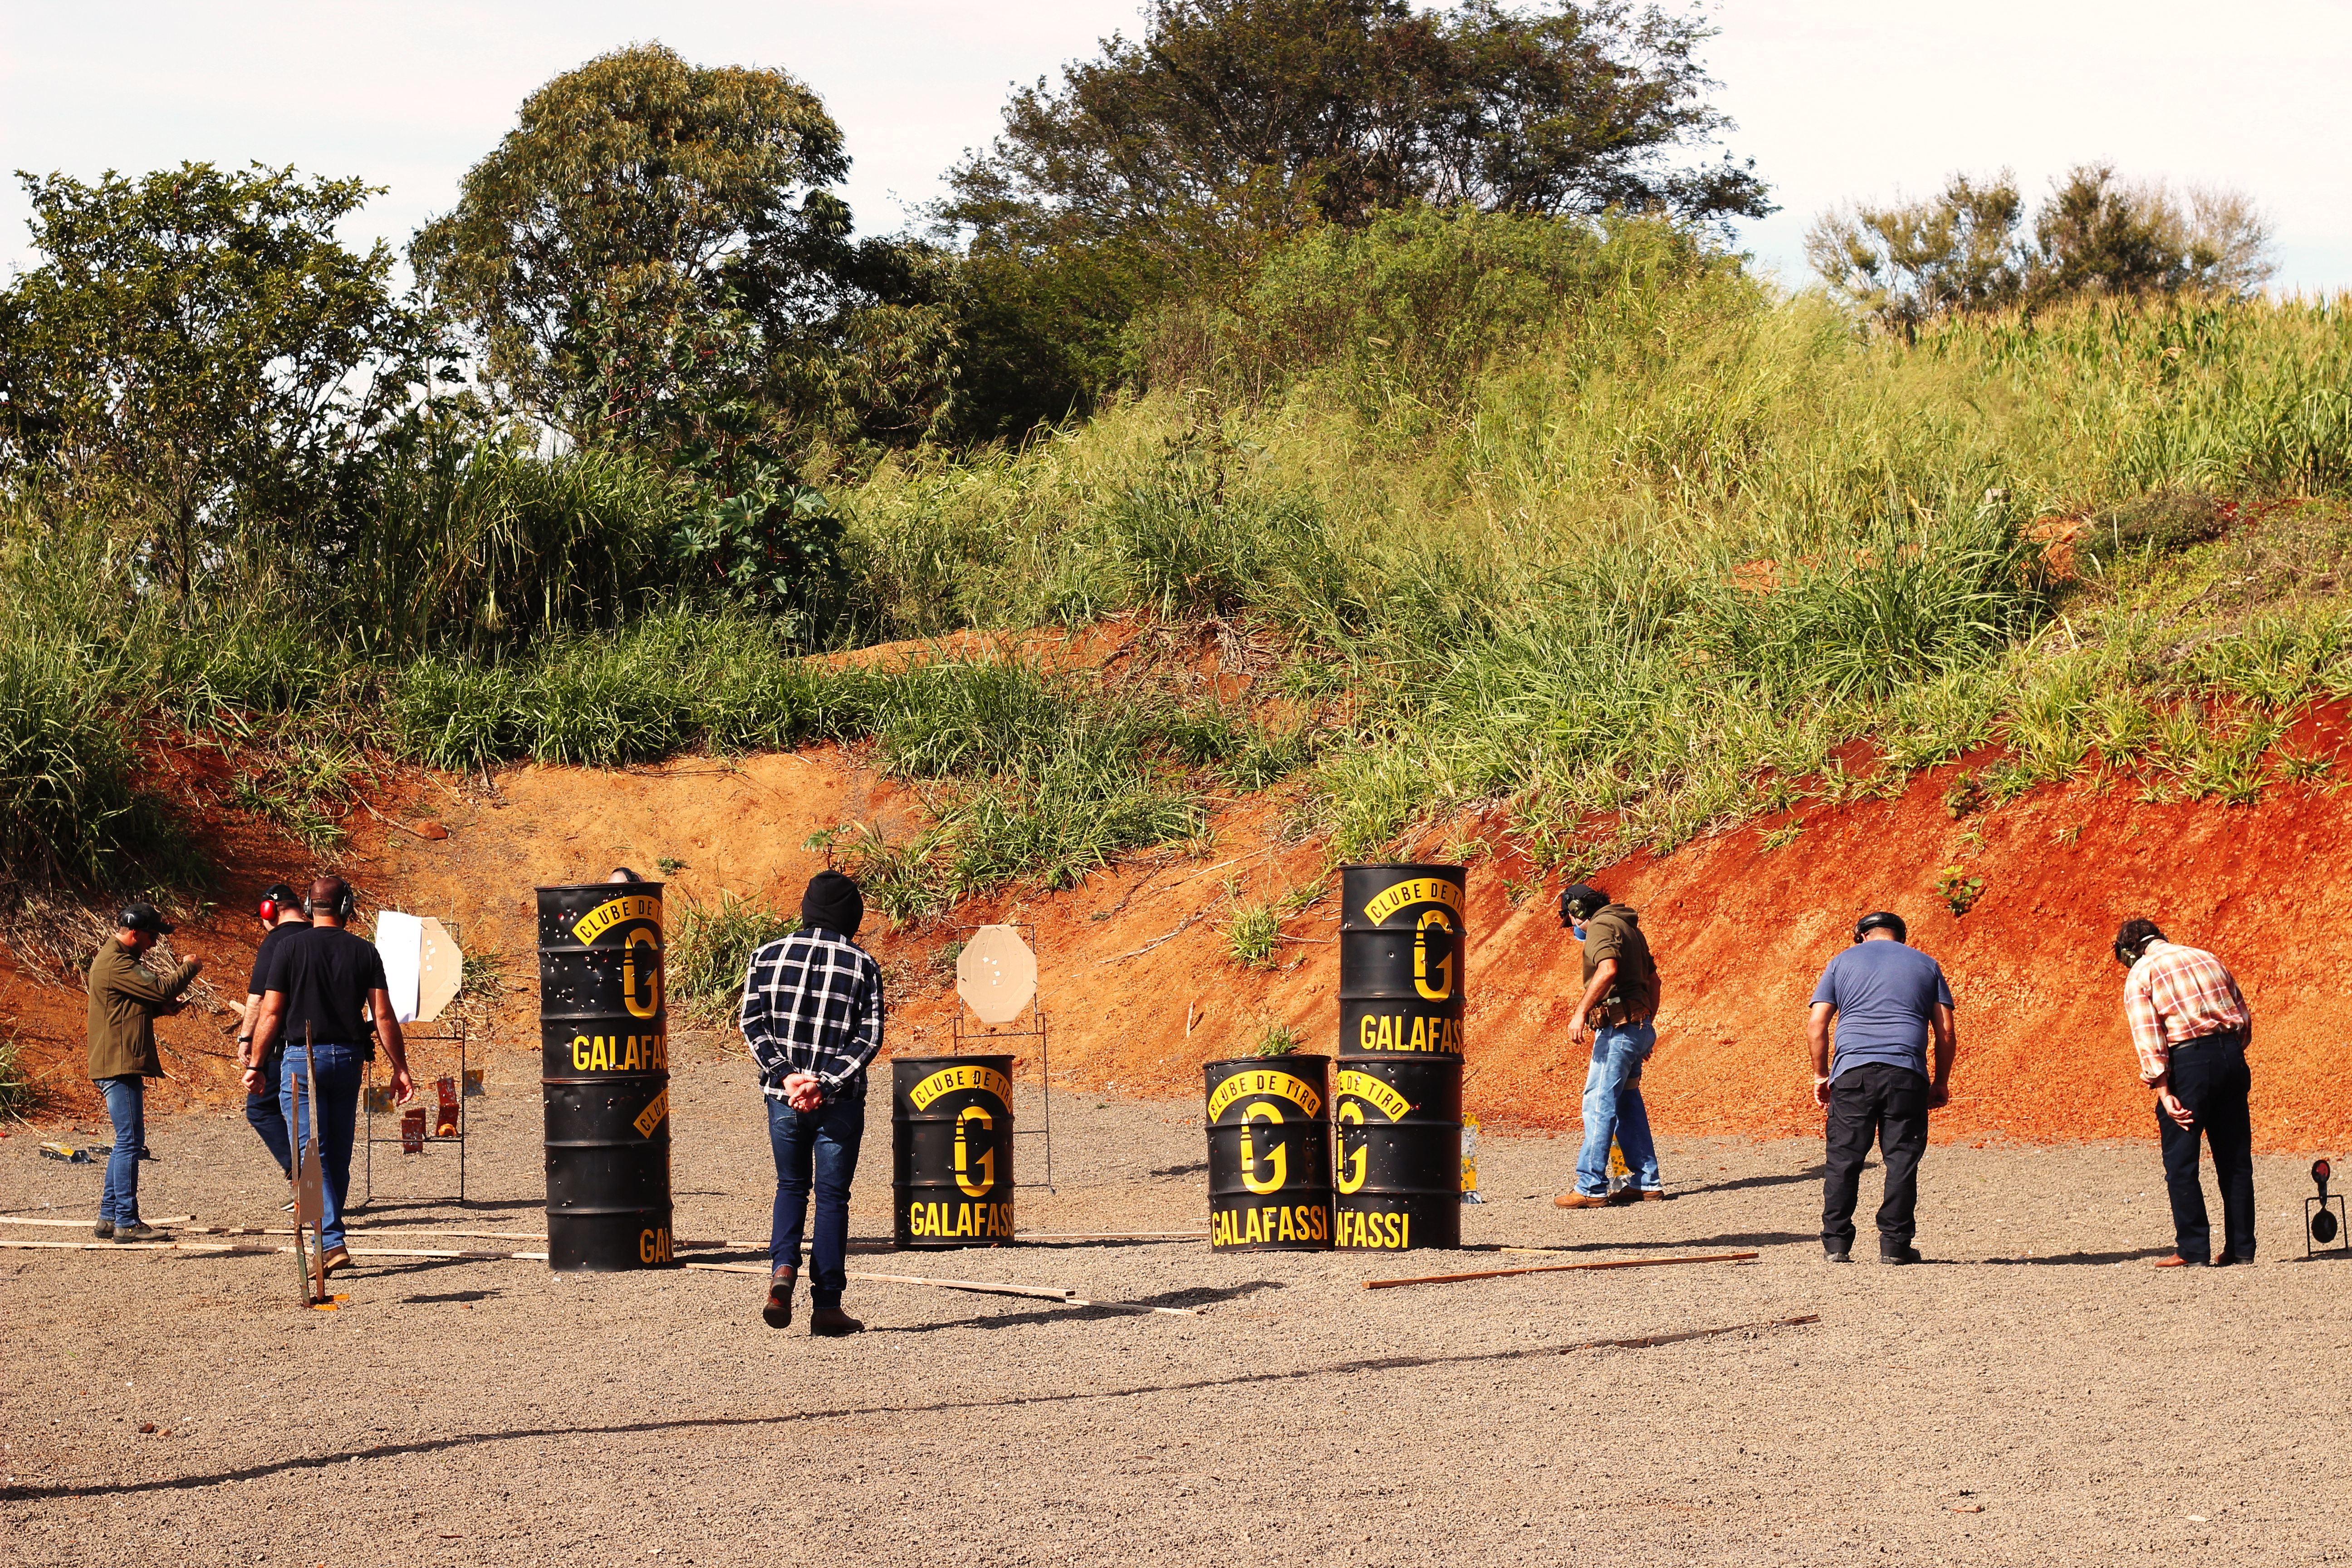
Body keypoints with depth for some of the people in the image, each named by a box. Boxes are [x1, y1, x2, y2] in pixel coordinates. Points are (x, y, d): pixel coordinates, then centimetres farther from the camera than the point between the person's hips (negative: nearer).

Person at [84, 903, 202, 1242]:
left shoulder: (116, 958, 19)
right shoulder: (115, 963, -16)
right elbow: (160, 987, -20)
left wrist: (162, 1008, 9)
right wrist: (189, 969, -3)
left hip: (120, 1066, 11)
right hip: (119, 1065, -11)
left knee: (127, 1142, 14)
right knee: (130, 1141, -9)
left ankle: (109, 1218, 16)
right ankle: (126, 1223, -8)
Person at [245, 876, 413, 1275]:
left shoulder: (290, 948, -5)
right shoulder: (364, 952, 2)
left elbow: (271, 1014, -5)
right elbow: (384, 1016, 0)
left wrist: (255, 1066, 4)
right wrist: (400, 1068, 7)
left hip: (301, 1058, -3)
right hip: (348, 1059, 3)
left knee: (311, 1155, -7)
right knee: (338, 1155, 14)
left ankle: (331, 1243, -20)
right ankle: (329, 1238, 23)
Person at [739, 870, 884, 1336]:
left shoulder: (768, 956, 3)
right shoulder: (863, 965, -2)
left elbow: (752, 1023, -2)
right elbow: (869, 1037, -8)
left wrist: (787, 1075, -8)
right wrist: (825, 1083, -13)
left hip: (783, 1098, 2)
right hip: (840, 1103, -2)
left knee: (791, 1186, 19)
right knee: (832, 1196, 6)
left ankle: (783, 1269, -5)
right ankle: (827, 1306, 4)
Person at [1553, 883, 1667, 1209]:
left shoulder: (1601, 927, -8)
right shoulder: (1629, 927, 22)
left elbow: (1608, 970, -26)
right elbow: (1653, 979, 27)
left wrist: (1581, 1011, -28)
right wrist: (1647, 1027, 30)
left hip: (1618, 1028, -10)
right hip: (1639, 1027, 10)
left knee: (1599, 1105, -8)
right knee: (1627, 1105, 15)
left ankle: (1591, 1188, -10)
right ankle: (1647, 1183, 15)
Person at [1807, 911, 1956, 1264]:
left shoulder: (1843, 961, 15)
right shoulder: (1926, 965, 17)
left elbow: (1816, 1026, 6)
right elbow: (1947, 1033, 10)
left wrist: (1821, 1075, 14)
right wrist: (1941, 1082, 17)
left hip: (1853, 1068, 0)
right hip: (1907, 1074, 0)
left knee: (1843, 1158, 4)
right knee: (1902, 1159, 2)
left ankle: (1836, 1243, 2)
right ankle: (1894, 1244, -1)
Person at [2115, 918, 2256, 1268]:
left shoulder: (2141, 974, 2)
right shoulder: (2207, 958, 18)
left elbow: (2148, 1038, -9)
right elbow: (2245, 1018, 16)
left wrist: (2164, 1091, -12)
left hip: (2188, 1058, -6)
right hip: (2232, 1055, 6)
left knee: (2180, 1163, 3)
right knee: (2236, 1160, 11)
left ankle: (2193, 1250, 1)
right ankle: (2242, 1247, 14)